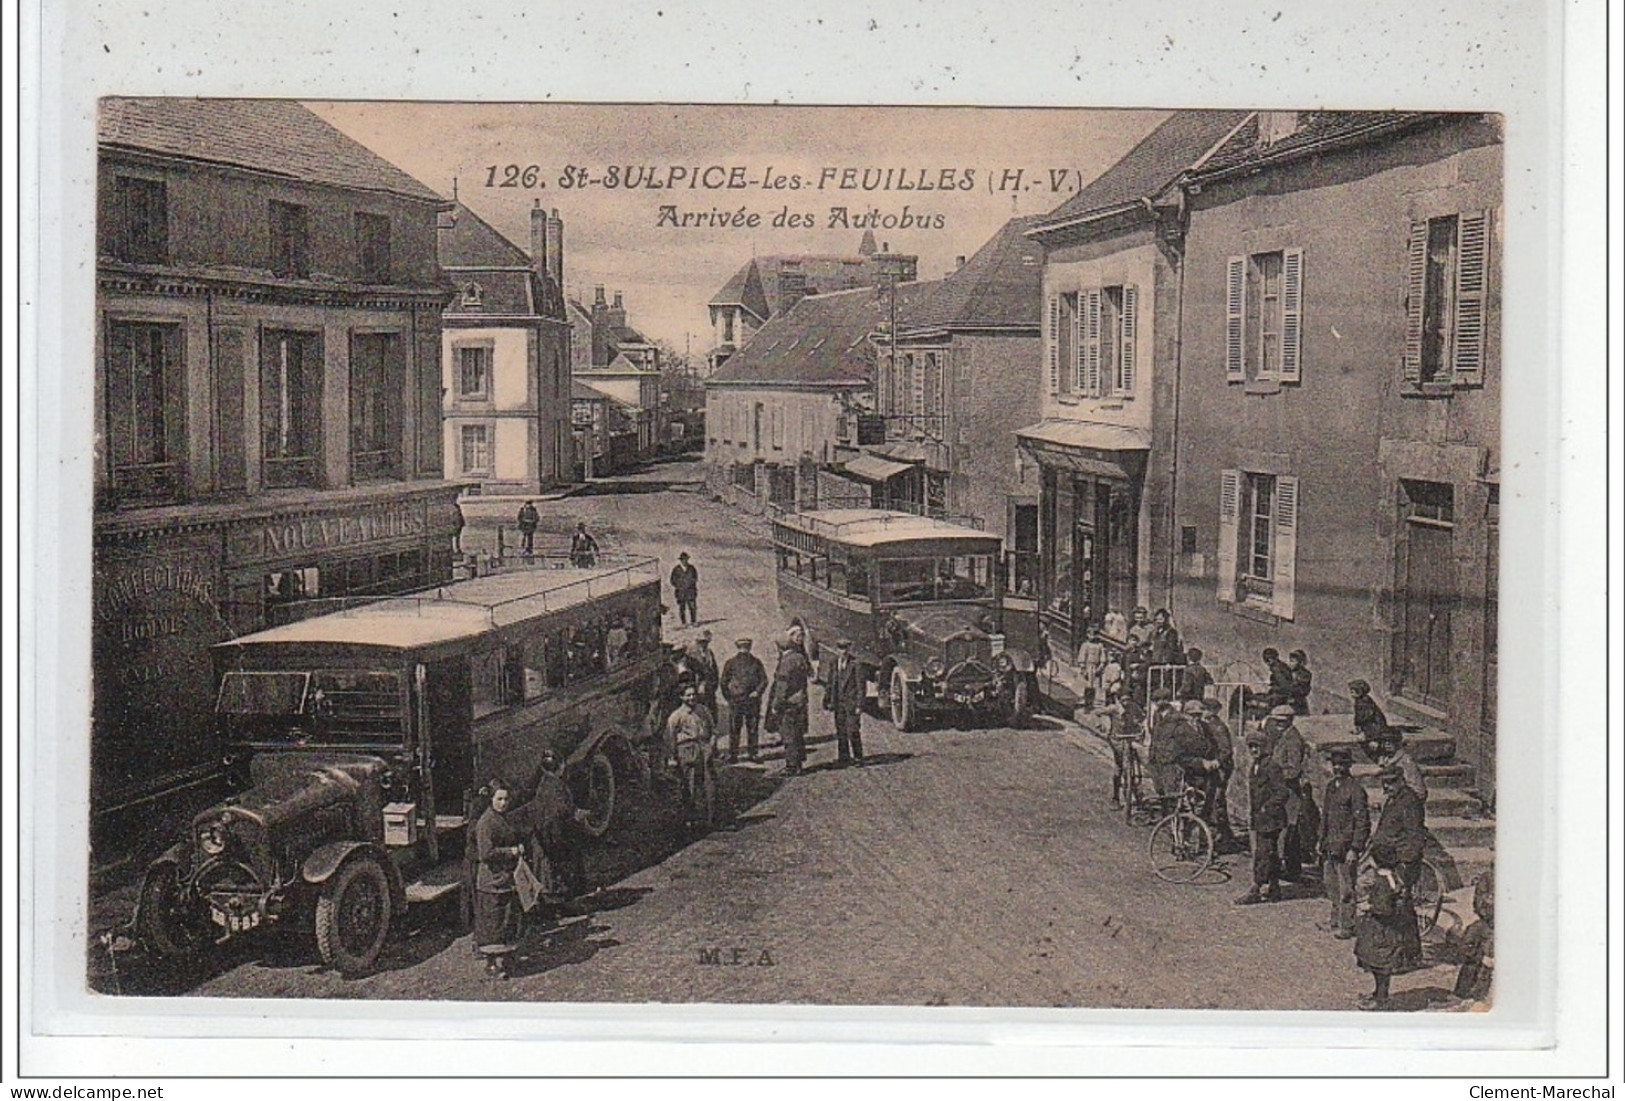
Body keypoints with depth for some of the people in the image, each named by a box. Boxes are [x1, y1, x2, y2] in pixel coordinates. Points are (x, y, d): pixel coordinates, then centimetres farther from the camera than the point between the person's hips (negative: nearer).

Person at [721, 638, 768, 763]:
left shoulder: (756, 662, 6)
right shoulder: (731, 663, 4)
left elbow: (764, 680, 6)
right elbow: (724, 682, 8)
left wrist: (757, 692, -10)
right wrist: (729, 698, 1)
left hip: (752, 700, 1)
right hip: (735, 701, -1)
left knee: (753, 729, 6)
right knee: (734, 730, 0)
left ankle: (753, 753, 15)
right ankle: (732, 755, 6)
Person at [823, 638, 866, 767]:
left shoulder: (855, 665, -8)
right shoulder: (834, 665, 8)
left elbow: (860, 685, -8)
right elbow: (830, 684, 15)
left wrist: (859, 705, -11)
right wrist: (827, 701, 11)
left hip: (852, 703, -5)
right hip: (838, 703, 5)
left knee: (853, 732, -6)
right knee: (841, 732, 8)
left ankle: (857, 757, 5)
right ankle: (843, 757, 16)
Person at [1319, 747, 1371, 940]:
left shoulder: (1355, 789, -12)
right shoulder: (1330, 786, 13)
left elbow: (1362, 822, -13)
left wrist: (1354, 849, -16)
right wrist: (1322, 842, 19)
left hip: (1346, 848, -8)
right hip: (1331, 847, 8)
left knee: (1346, 889, -3)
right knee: (1332, 887, 14)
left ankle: (1347, 927, 4)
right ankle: (1336, 922, 25)